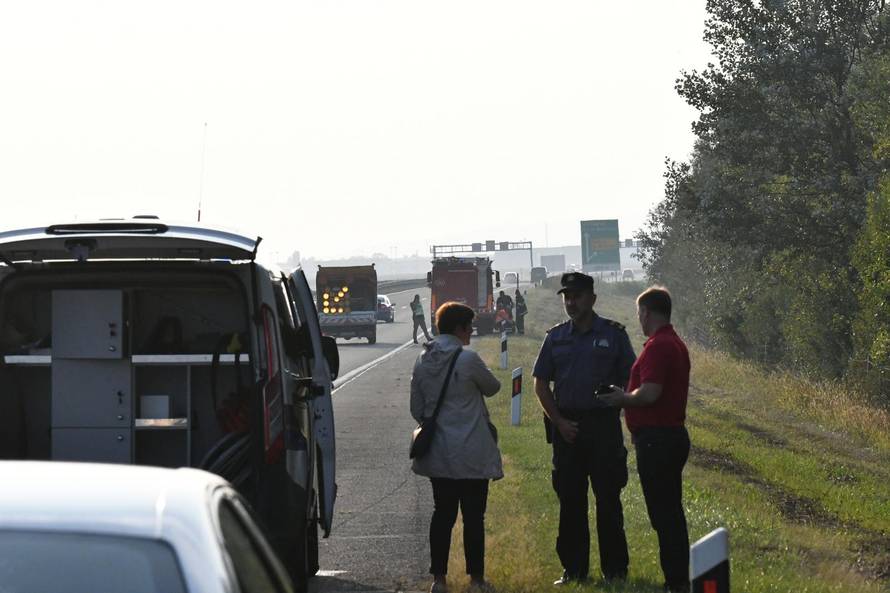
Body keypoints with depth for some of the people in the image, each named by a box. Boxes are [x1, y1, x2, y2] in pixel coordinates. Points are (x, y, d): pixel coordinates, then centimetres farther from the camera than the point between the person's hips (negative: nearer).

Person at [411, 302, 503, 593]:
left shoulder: (422, 362, 3)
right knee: (474, 516, 4)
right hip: (471, 454, -5)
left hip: (438, 454, 5)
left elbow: (417, 410, 9)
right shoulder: (467, 359, -15)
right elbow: (492, 388, 3)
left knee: (442, 513, 10)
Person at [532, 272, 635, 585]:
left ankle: (615, 569, 5)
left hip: (604, 424, -3)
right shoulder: (556, 337, 8)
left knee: (608, 500, -1)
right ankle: (574, 569, 14)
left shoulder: (613, 334, 1)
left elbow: (629, 380, 4)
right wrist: (559, 421, 1)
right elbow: (541, 383, 10)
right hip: (567, 427, 3)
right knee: (570, 501, 6)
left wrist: (617, 402, -9)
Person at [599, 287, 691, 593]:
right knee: (671, 512, 15)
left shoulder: (657, 346, -18)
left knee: (663, 513, -6)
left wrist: (623, 398, -8)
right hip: (674, 433, 10)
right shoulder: (676, 344, 15)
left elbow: (649, 393, -26)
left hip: (656, 438, -10)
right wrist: (628, 398, 20)